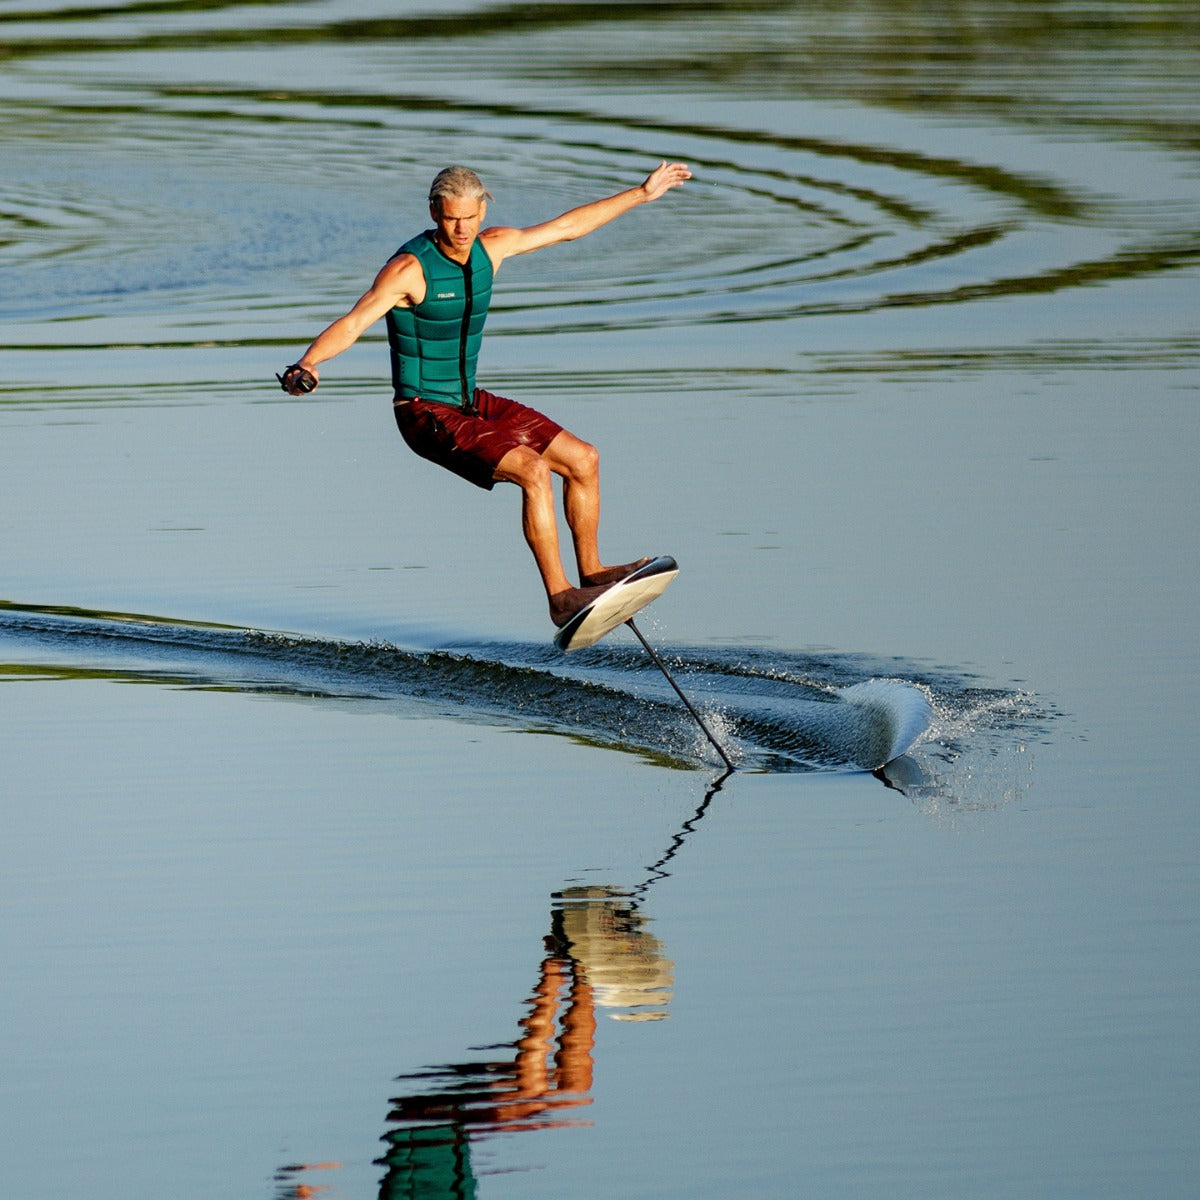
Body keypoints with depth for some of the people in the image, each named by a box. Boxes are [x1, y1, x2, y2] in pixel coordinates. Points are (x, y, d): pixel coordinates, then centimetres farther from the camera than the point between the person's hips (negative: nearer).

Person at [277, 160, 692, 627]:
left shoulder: (491, 246, 0)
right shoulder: (410, 269, -22)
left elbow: (567, 226, 12)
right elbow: (352, 324, -33)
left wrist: (642, 193, 16)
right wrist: (307, 364, -51)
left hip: (471, 402, 8)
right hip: (427, 415, -8)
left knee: (583, 460, 9)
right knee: (534, 471, -25)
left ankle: (591, 573, 23)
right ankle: (559, 596, -20)